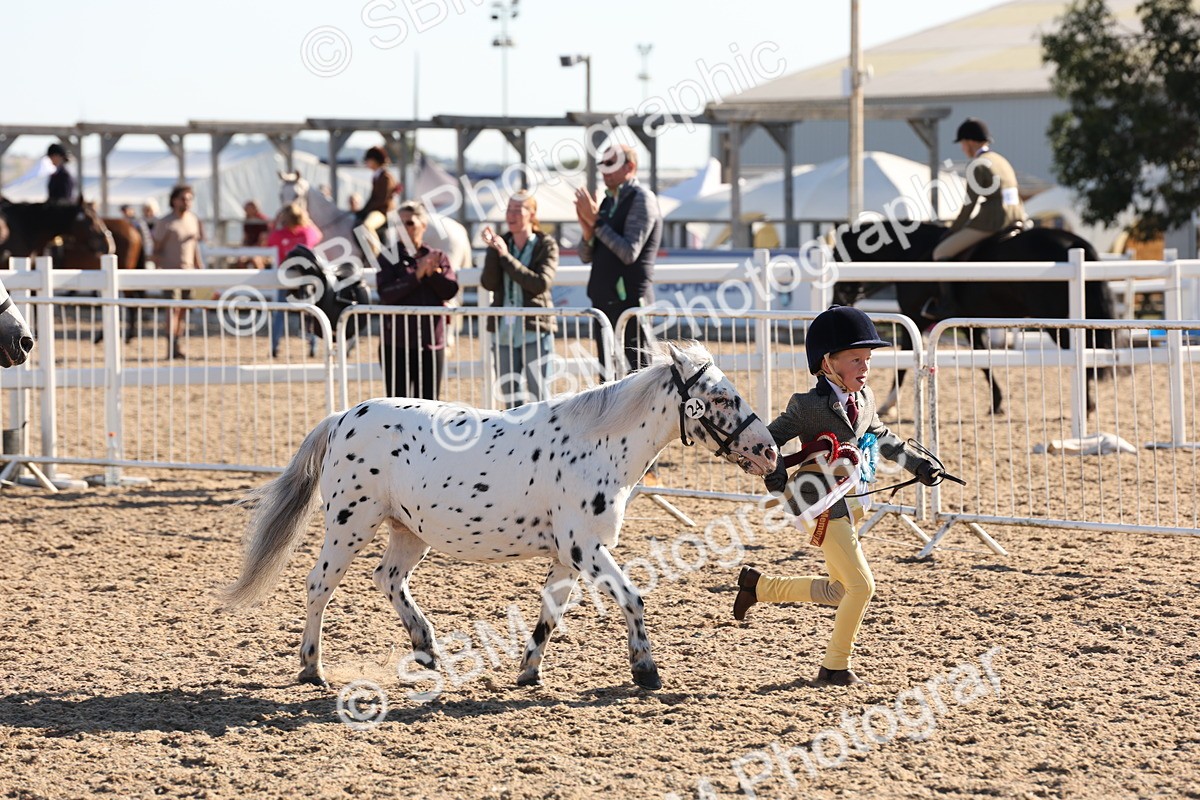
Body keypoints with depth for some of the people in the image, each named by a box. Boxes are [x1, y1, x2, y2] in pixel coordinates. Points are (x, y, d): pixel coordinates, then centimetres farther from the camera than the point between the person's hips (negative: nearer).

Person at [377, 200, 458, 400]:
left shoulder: (437, 257, 10)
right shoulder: (390, 257, 2)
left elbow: (450, 289, -2)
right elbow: (386, 294, -12)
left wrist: (432, 272, -16)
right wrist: (416, 276, -18)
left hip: (431, 343, 2)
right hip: (397, 343, -2)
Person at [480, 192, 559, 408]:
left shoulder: (546, 245, -1)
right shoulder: (501, 244, 9)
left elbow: (541, 283, -16)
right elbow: (488, 283, -3)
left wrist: (506, 257, -17)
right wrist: (493, 251, -16)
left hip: (535, 331, -4)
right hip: (505, 331, 4)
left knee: (538, 395, -4)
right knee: (511, 396, 8)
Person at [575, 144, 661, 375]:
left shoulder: (641, 199, -8)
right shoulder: (608, 202, 17)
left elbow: (629, 253, -19)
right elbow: (586, 256, 16)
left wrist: (596, 223, -17)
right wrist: (588, 231, -5)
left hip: (629, 301, -9)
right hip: (604, 301, 9)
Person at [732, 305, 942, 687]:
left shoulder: (865, 398, 7)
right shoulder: (808, 405, -16)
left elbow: (880, 436, 24)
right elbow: (768, 440, -12)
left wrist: (917, 464, 23)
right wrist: (776, 475, -27)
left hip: (851, 502, 9)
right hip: (822, 506, -9)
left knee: (838, 591, 18)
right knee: (861, 584, -12)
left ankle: (757, 584, 33)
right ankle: (835, 667, 1)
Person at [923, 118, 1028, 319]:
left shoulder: (977, 165, -8)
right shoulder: (1002, 161, 19)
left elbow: (970, 204, -11)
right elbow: (1017, 198, 20)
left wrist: (952, 230, -1)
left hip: (990, 223, -9)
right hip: (1017, 220, 9)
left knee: (942, 251, -1)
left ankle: (946, 304, -4)